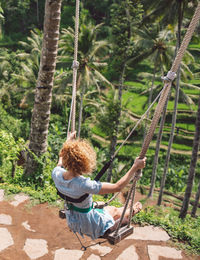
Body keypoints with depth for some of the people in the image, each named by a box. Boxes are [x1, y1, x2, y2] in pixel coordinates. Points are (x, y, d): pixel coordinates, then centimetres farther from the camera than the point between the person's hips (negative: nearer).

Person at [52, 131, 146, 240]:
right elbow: (117, 187, -32)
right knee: (116, 212, 23)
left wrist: (69, 140, 18)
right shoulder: (84, 184, -41)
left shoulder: (56, 174, -20)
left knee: (111, 208, 27)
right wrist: (135, 167, -25)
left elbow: (61, 158, 6)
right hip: (88, 225, -6)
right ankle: (132, 211, 55)